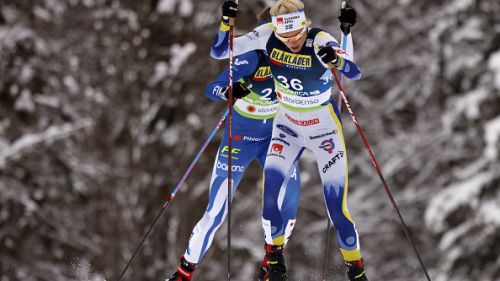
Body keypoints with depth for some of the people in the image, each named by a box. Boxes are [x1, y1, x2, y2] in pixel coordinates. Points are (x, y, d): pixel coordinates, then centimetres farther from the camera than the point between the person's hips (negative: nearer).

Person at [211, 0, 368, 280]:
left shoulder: (320, 41, -26)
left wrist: (335, 60, -61)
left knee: (337, 207, -6)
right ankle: (275, 255, 13)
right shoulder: (268, 36, -16)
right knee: (269, 192, -13)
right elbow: (219, 52, -12)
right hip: (288, 124, 3)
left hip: (325, 127, -3)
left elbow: (355, 72, -40)